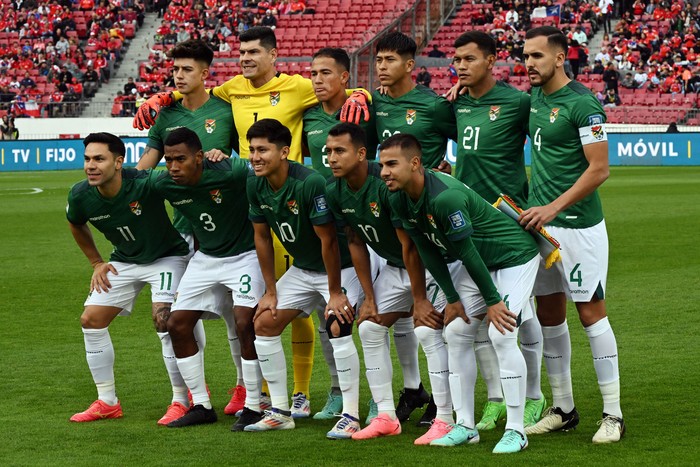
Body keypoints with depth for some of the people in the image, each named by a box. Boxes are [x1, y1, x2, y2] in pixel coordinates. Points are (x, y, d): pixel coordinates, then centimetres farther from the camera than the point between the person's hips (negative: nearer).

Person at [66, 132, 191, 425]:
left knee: (163, 319, -22)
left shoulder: (145, 184, -33)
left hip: (167, 256, -6)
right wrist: (96, 263, 8)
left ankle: (181, 400, -6)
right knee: (91, 320, -1)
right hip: (124, 261, 6)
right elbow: (75, 225, 9)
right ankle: (107, 403, 12)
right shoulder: (81, 196, -16)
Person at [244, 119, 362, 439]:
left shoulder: (310, 183, -30)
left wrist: (335, 292, -21)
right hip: (302, 268, 8)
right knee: (264, 324, 3)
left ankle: (351, 416, -17)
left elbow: (328, 240, -25)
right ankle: (280, 412, 12)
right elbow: (262, 237, 3)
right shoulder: (255, 185, -9)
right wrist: (270, 291, 4)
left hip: (340, 266, -8)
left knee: (337, 327, -24)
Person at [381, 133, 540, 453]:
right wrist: (452, 298, 2)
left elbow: (466, 253, -27)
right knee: (455, 333, 5)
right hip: (479, 261, 9)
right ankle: (465, 426, 12)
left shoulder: (445, 196, -35)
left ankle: (515, 431, -12)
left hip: (514, 255, -9)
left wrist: (492, 301, -19)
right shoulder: (400, 201, -8)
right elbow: (429, 253, 1)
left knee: (501, 335, -18)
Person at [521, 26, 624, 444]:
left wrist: (553, 207, -21)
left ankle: (613, 414, 1)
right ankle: (563, 409, 20)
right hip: (540, 222, 8)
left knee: (591, 312, -4)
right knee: (549, 313, 10)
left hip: (578, 225, -8)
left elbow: (599, 168, -18)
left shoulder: (582, 103, -14)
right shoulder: (534, 97, 9)